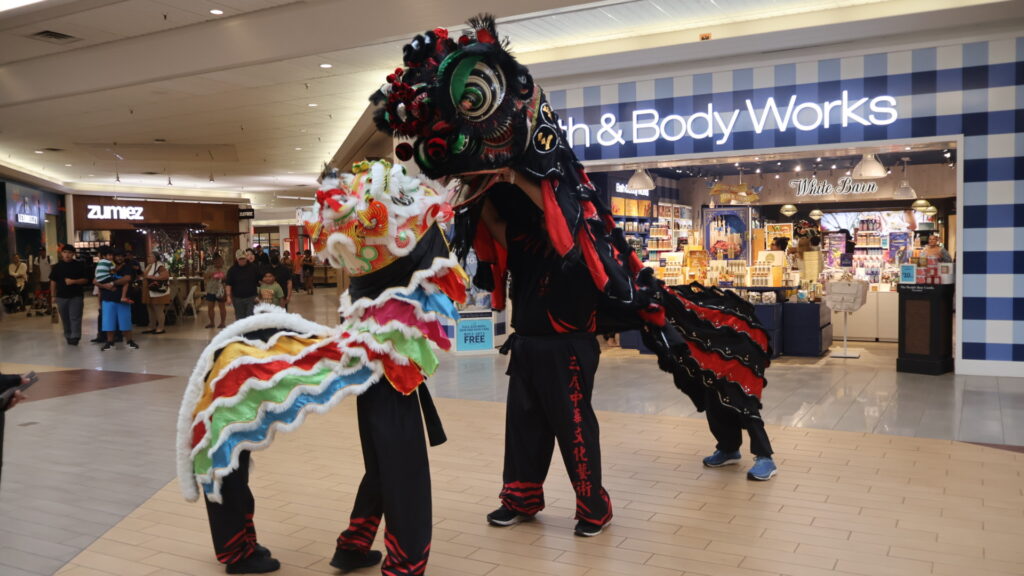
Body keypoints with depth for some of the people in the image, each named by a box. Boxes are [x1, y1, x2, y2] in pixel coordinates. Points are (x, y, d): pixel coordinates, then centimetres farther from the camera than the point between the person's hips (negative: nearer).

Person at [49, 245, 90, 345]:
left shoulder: (79, 265, 0)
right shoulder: (57, 266, 7)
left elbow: (86, 280, -1)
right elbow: (53, 281, 10)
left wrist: (73, 281, -17)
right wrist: (53, 296, 6)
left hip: (76, 296, -3)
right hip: (61, 296, 3)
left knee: (75, 317, -10)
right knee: (65, 318, 9)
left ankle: (75, 337, -9)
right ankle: (68, 336, 20)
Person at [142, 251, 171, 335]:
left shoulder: (159, 266, -15)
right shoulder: (149, 266, 15)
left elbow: (166, 275, -31)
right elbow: (146, 276, 33)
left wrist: (152, 277, -29)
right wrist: (143, 276, 13)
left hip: (158, 292, -10)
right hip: (150, 293, 10)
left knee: (159, 310, -3)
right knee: (151, 309, 15)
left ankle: (160, 328, 5)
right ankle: (152, 327, 24)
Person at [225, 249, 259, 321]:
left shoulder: (253, 267, 2)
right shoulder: (232, 270, 2)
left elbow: (260, 281, 7)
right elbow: (228, 284, -1)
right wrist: (228, 296, -11)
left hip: (251, 298, -1)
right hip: (237, 298, 1)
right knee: (240, 319, 10)